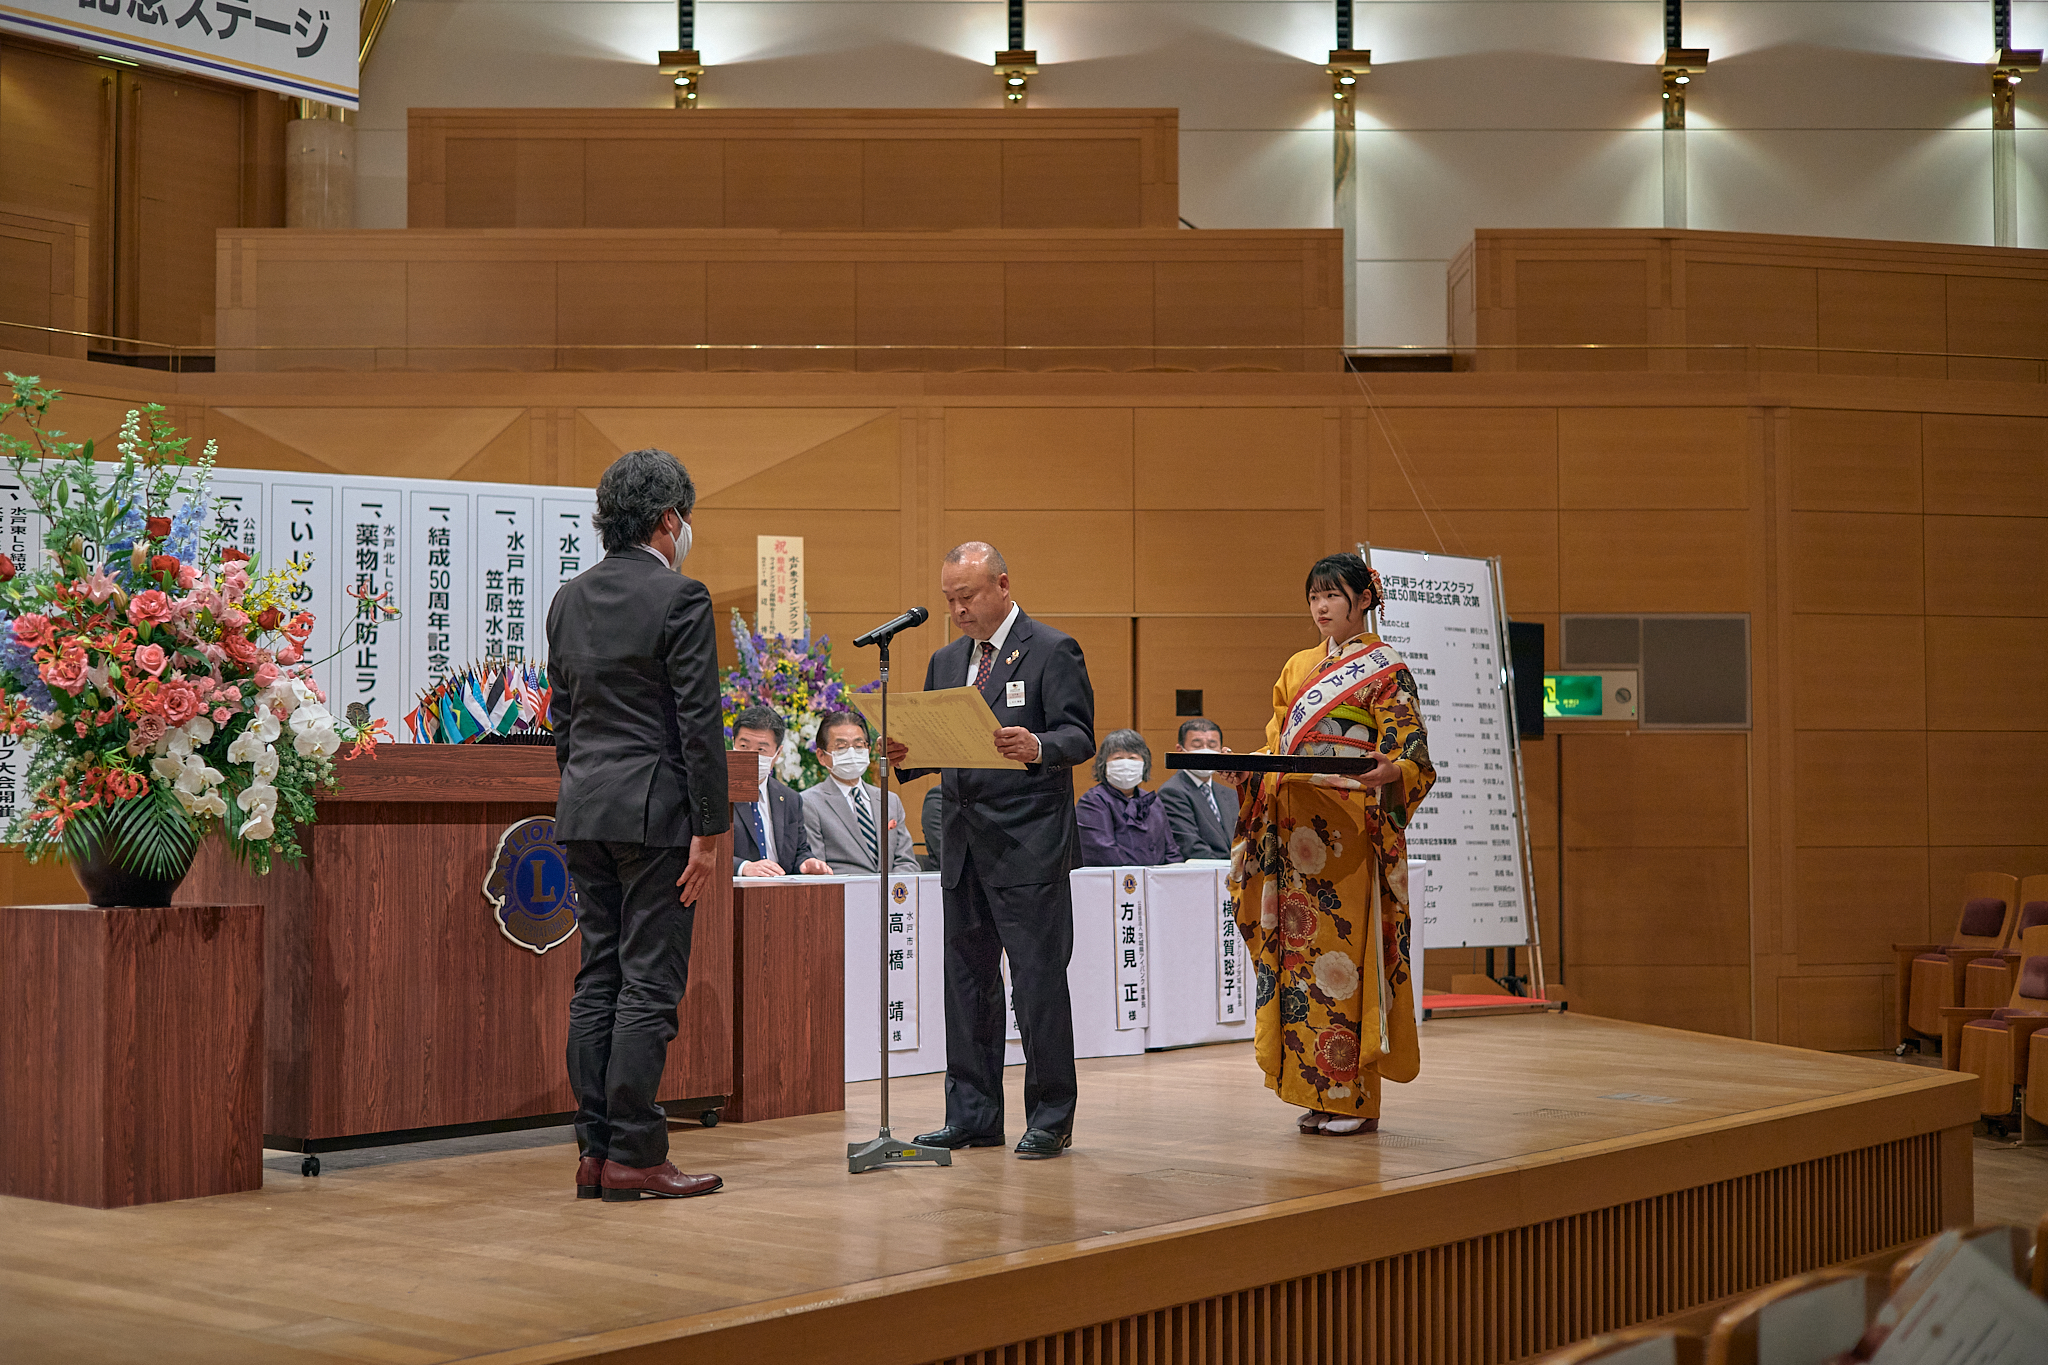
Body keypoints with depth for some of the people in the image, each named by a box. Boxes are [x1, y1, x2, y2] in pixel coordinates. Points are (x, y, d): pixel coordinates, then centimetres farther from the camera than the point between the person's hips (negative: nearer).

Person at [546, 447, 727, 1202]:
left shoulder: (568, 600, 12)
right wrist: (709, 830, -10)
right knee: (648, 984, -4)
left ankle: (594, 1150, 11)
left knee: (597, 979, 9)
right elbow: (698, 720, -13)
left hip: (584, 807, 7)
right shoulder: (679, 597, -10)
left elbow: (562, 715, 16)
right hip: (654, 808, -7)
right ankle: (634, 1154, -3)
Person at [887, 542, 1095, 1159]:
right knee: (966, 980, 9)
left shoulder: (1052, 650, -3)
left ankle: (1051, 1118, 4)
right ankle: (973, 1115, 16)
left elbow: (1079, 737, -11)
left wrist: (1036, 748, -31)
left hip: (1029, 845, -7)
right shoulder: (946, 661, 17)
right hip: (964, 847, 7)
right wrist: (905, 755, -5)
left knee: (1039, 981, -5)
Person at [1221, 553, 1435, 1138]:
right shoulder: (1298, 668, 18)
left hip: (1350, 827, -6)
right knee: (1299, 951, 3)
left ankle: (1355, 1096, -3)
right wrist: (1242, 772, -1)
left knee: (1343, 950, -8)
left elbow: (1411, 756, -6)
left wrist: (1389, 773, -28)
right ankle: (1317, 1093, 9)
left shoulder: (1386, 671, 0)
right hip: (1295, 825, 6)